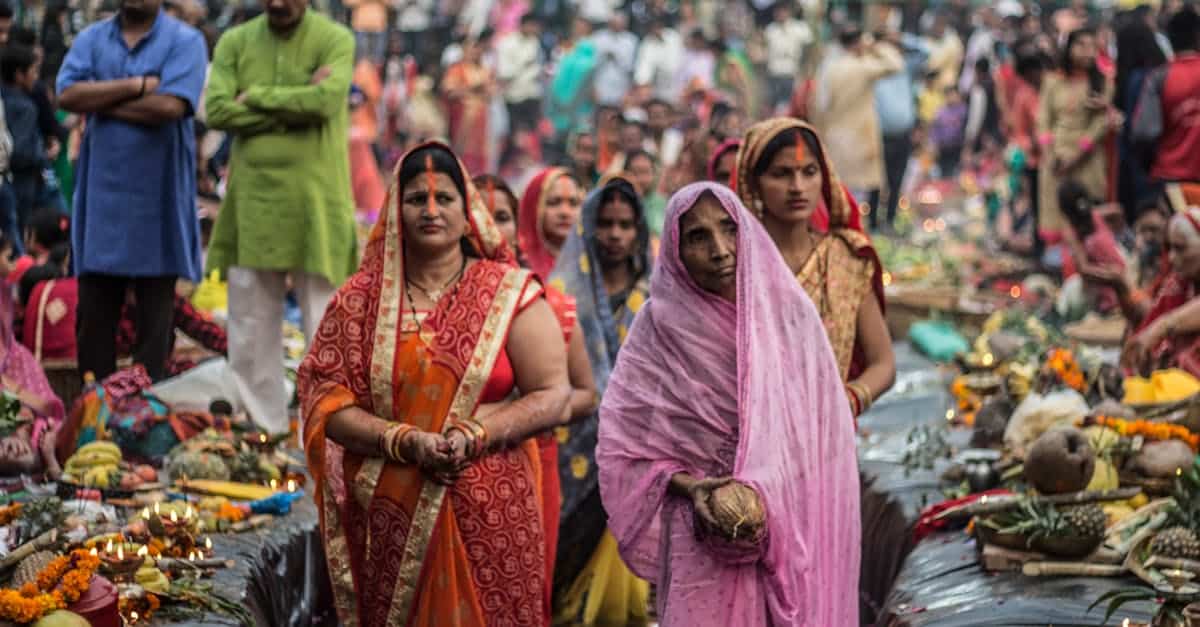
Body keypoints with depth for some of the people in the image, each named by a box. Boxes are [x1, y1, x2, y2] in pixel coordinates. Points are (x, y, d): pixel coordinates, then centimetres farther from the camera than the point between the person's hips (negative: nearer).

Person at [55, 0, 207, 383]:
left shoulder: (185, 42, -2)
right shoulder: (91, 40, 10)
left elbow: (170, 106, -17)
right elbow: (68, 95, -7)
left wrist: (100, 101, -8)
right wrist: (136, 85, -12)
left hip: (157, 195, -3)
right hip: (101, 191, 3)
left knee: (155, 307, 2)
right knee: (94, 308, 5)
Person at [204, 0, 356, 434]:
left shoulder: (335, 39, 0)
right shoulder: (236, 42, 8)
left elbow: (327, 99, -18)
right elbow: (217, 110, -5)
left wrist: (256, 96, -8)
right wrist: (294, 110, -10)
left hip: (314, 204, -3)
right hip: (252, 201, 3)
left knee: (324, 326, -1)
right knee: (250, 325, 6)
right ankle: (261, 429, 15)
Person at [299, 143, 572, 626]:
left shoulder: (510, 293, 1)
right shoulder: (360, 299, 5)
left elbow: (553, 396, -2)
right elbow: (325, 399, 0)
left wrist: (474, 436, -16)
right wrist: (404, 441, -15)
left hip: (490, 514, -1)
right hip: (390, 519, 1)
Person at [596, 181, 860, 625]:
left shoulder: (787, 310, 0)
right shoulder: (662, 324, -4)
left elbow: (819, 431, -1)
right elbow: (623, 441, -1)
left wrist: (760, 493, -16)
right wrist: (689, 486, -15)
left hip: (789, 528, 1)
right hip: (703, 541, -1)